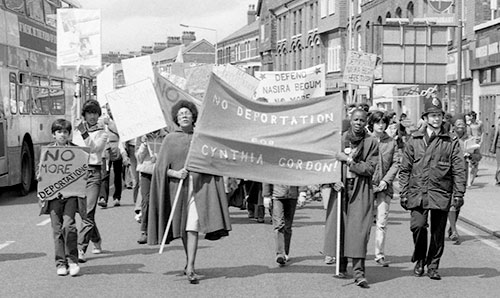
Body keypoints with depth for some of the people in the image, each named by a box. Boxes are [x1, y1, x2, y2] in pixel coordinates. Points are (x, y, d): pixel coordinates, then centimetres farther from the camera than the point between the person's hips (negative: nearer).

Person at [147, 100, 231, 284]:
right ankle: (189, 261, 30)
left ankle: (190, 268, -15)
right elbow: (161, 167, 0)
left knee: (193, 227, -12)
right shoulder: (170, 139, 4)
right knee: (183, 228, 11)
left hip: (199, 186, -1)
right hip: (178, 186, 1)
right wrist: (175, 173, -16)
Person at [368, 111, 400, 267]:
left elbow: (395, 163, 6)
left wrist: (386, 180, -6)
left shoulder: (391, 142, 8)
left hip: (384, 187, 2)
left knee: (382, 222, 0)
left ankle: (380, 255, 7)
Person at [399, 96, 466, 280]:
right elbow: (405, 169, 10)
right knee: (418, 225, -14)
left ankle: (432, 266, 20)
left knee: (438, 231, 4)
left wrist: (459, 194, -3)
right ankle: (419, 260, 11)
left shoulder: (451, 141, 5)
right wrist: (404, 193, 5)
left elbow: (459, 170, 4)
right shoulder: (414, 140, 7)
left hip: (441, 193, 0)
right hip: (418, 192, 0)